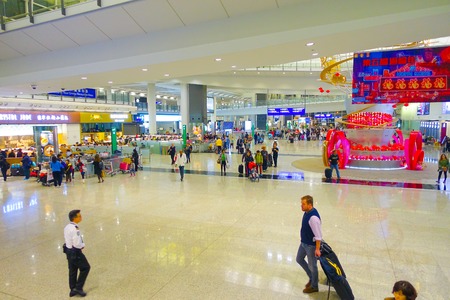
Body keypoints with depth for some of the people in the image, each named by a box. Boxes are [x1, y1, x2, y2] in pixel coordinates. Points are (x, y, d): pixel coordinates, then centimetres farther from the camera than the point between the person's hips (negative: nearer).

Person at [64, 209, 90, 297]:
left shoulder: (67, 227, 2)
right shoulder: (75, 229, -27)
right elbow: (77, 244, -28)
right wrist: (83, 245, -8)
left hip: (68, 251, 9)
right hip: (75, 252, -9)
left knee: (72, 270, 20)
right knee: (85, 267, 9)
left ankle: (73, 290, 33)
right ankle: (78, 288, 14)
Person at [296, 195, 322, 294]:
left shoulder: (313, 217, -33)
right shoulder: (307, 212, -4)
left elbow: (318, 235, -28)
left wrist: (317, 249, -24)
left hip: (311, 245, -9)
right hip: (303, 243, 9)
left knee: (312, 266, 10)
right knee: (299, 259, 23)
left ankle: (314, 286, 33)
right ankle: (312, 278, 41)